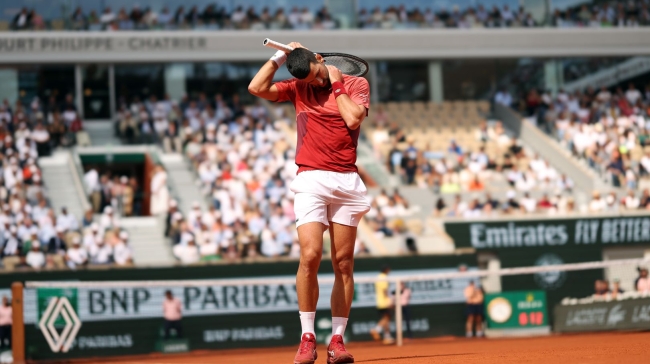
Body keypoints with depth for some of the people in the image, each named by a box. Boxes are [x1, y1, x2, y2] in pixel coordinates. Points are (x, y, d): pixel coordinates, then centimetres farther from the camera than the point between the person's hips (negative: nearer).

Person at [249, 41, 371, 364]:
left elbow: (353, 119, -9)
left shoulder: (356, 85, 8)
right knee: (310, 256, -16)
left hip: (346, 181, 0)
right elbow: (257, 87, -1)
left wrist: (336, 84, -2)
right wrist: (280, 56, 2)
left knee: (343, 263, 0)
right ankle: (307, 338, -11)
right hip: (310, 181, 0)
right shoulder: (298, 88, 11)